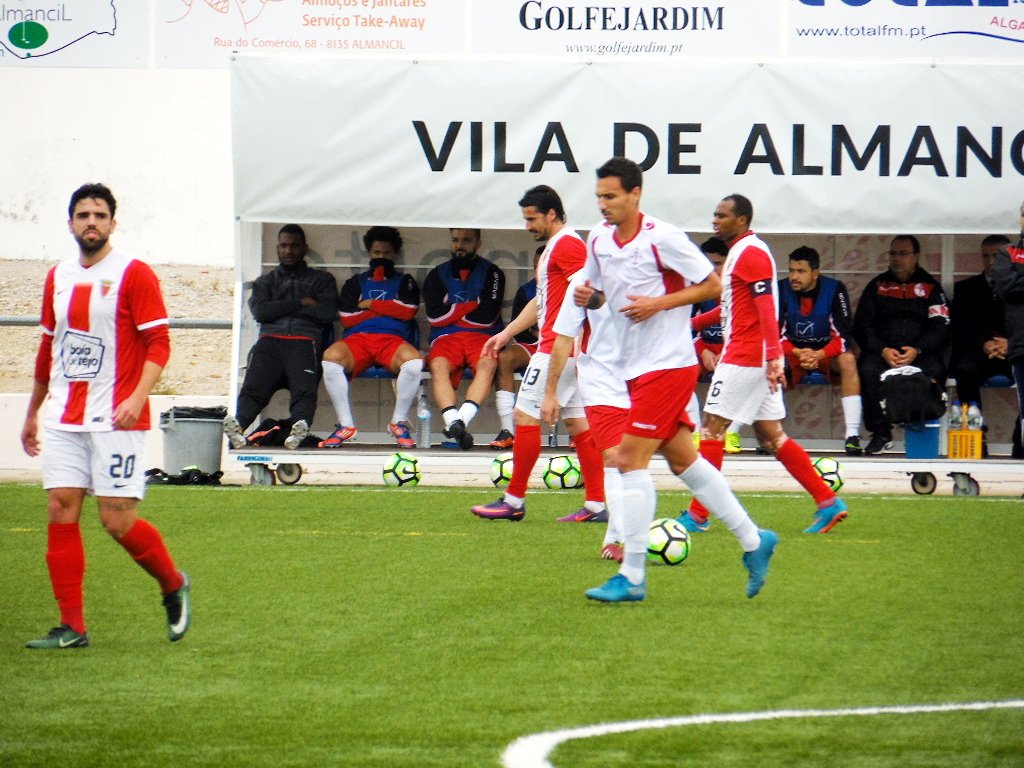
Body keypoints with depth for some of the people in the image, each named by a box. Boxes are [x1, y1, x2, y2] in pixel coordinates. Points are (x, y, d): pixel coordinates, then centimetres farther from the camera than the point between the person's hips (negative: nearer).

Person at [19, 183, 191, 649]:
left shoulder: (134, 275, -5)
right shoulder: (58, 278, 13)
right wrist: (32, 412, 27)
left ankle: (173, 586, 19)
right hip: (64, 420, 6)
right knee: (60, 513, -3)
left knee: (118, 521, -8)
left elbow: (158, 343, -10)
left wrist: (138, 397, -24)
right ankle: (71, 628, 0)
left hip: (115, 421, -6)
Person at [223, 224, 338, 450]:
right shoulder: (265, 281, 31)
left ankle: (299, 426, -61)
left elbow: (327, 313, 7)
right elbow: (260, 311, 11)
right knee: (253, 388, -30)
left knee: (305, 390, -34)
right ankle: (238, 424, -55)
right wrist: (300, 304, 5)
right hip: (270, 341, 2)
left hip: (305, 342, -2)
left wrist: (281, 309, 9)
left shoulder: (321, 279, 26)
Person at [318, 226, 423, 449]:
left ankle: (398, 422, -17)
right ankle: (346, 424, -25)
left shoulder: (405, 282, 24)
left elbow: (407, 311, 3)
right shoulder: (355, 282, 26)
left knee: (414, 361, -39)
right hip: (357, 338, 1)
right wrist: (387, 308, 9)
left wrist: (370, 305, 6)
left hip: (393, 339, -1)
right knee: (330, 357, -36)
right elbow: (346, 318, 9)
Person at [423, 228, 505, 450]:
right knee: (438, 365, -33)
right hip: (446, 338, 1)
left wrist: (453, 311, 4)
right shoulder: (437, 275, 17)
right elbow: (435, 316, 1)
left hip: (482, 338, -1)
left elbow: (487, 317, -4)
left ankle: (461, 420, -54)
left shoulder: (492, 273, 10)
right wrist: (473, 305, 0)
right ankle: (454, 421, -53)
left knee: (488, 364, -36)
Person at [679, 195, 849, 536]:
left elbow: (767, 308, -20)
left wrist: (773, 358, -26)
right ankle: (828, 502, 6)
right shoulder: (741, 250, 18)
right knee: (770, 435, 9)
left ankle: (697, 515, -4)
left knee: (712, 428, -6)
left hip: (746, 356, -10)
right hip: (757, 359, 10)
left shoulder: (750, 253, -13)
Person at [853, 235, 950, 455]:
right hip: (882, 351, 1)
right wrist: (883, 350, -10)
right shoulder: (877, 286, 16)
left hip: (922, 352, -1)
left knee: (933, 371, -34)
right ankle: (881, 433, -22)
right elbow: (861, 325, 8)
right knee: (869, 370, -32)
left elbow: (940, 327, 3)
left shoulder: (930, 287, 13)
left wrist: (917, 350, -15)